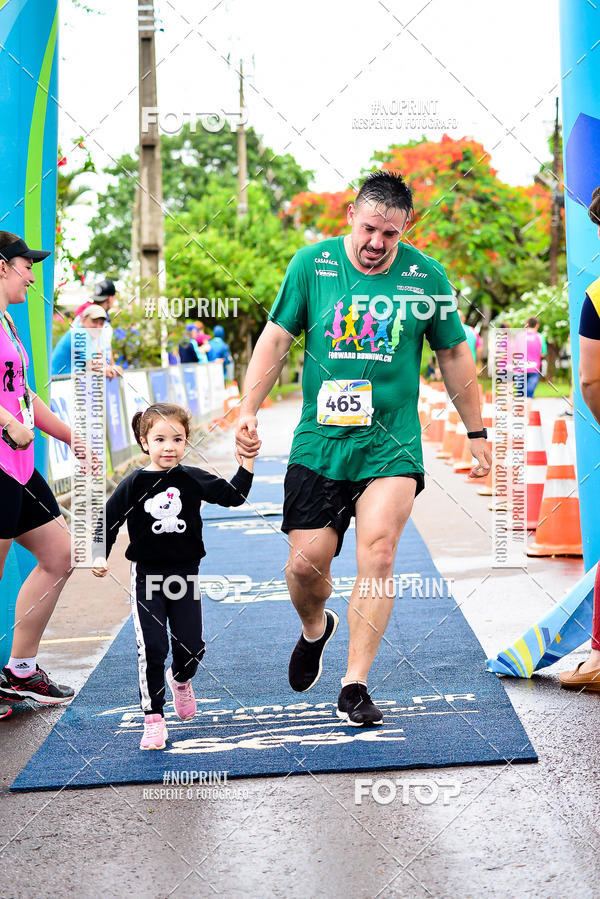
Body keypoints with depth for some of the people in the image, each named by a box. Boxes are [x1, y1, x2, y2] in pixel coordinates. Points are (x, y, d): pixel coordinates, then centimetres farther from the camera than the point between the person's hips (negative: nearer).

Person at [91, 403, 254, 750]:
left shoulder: (193, 479, -1)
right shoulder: (134, 485, -6)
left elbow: (234, 495, 1)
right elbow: (108, 522, 1)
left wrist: (247, 462, -8)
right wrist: (100, 556, -9)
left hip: (185, 574, 2)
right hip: (147, 576, -2)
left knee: (192, 647, 3)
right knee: (152, 649, -9)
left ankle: (181, 680, 39)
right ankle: (154, 719, 1)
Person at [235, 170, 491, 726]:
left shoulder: (426, 276, 0)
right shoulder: (311, 264, 0)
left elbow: (454, 355, 11)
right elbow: (276, 338, 6)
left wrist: (476, 433, 14)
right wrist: (249, 410, -3)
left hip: (392, 445, -1)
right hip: (318, 440, 1)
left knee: (378, 553, -16)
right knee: (306, 562, -1)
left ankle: (354, 685, -9)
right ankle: (314, 629, 34)